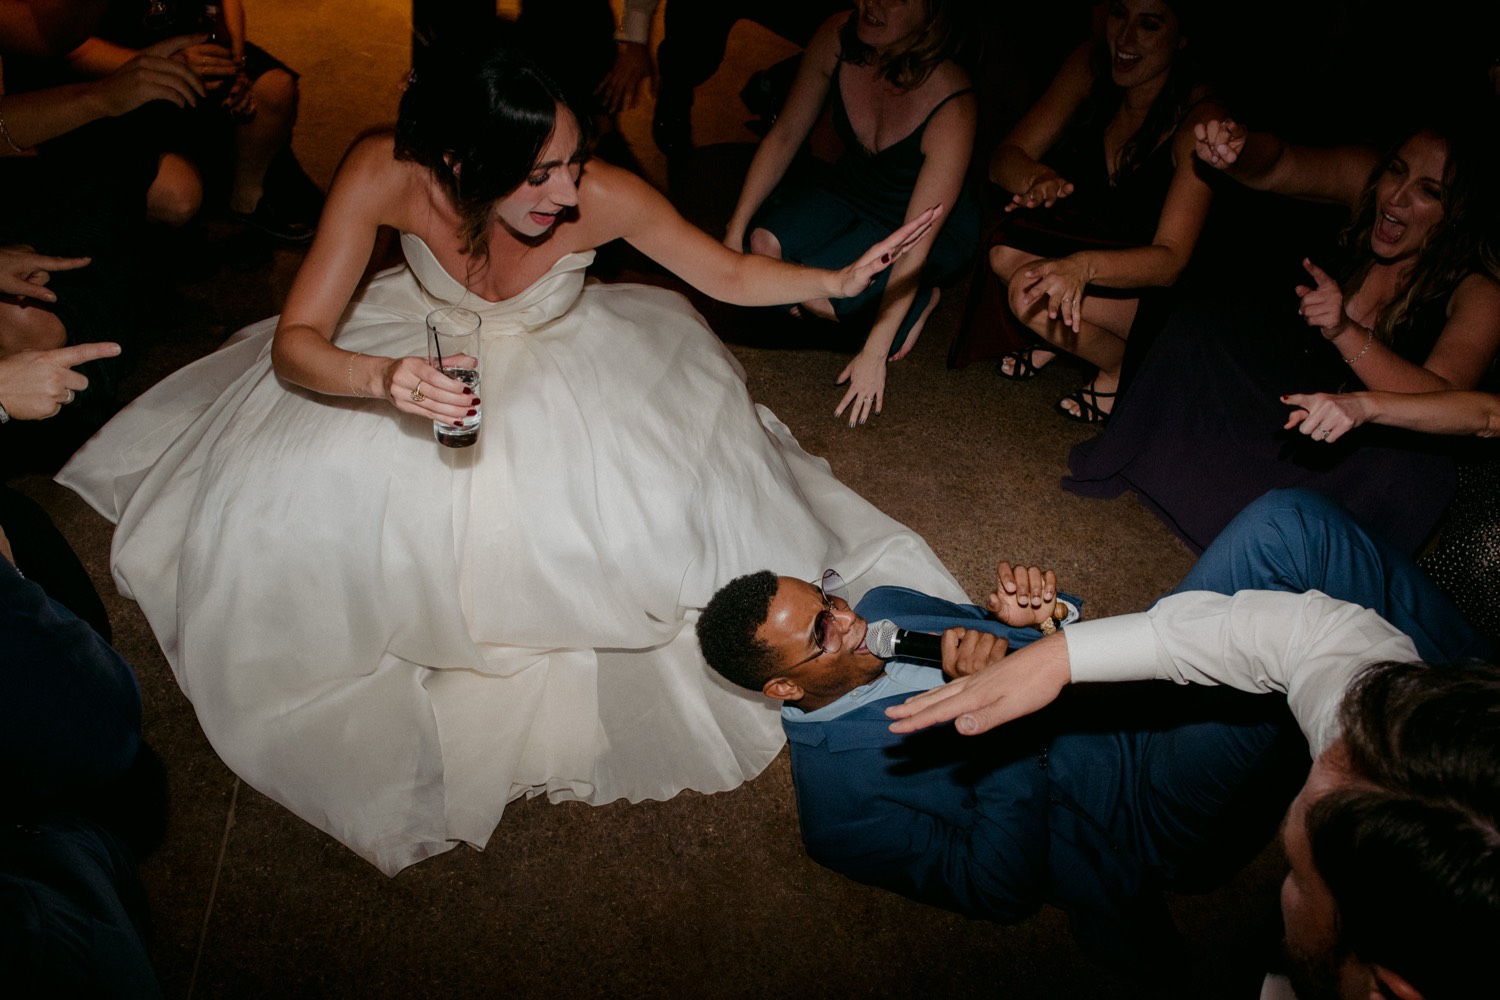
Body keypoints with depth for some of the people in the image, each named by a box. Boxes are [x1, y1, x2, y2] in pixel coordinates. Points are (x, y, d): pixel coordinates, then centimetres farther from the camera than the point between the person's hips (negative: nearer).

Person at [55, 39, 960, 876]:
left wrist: (840, 280, -28)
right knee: (282, 504, -17)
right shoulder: (387, 174, -31)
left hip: (561, 366, 0)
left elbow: (730, 273, -13)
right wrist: (382, 379, -50)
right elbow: (294, 345, -29)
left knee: (657, 514, -23)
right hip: (429, 351, 1)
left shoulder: (605, 196, -31)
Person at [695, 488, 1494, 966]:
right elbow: (1003, 889, -16)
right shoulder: (836, 799, -15)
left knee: (1285, 524, -16)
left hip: (1125, 684, 7)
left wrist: (1034, 616, -10)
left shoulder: (882, 608, 6)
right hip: (1149, 812, -7)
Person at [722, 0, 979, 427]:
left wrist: (873, 355, -29)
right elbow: (785, 136, -9)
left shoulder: (951, 107, -35)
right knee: (762, 246, -19)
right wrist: (735, 232, -11)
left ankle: (922, 299, 4)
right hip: (850, 188, 5)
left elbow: (916, 243, -32)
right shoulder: (836, 39, -22)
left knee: (814, 293, -24)